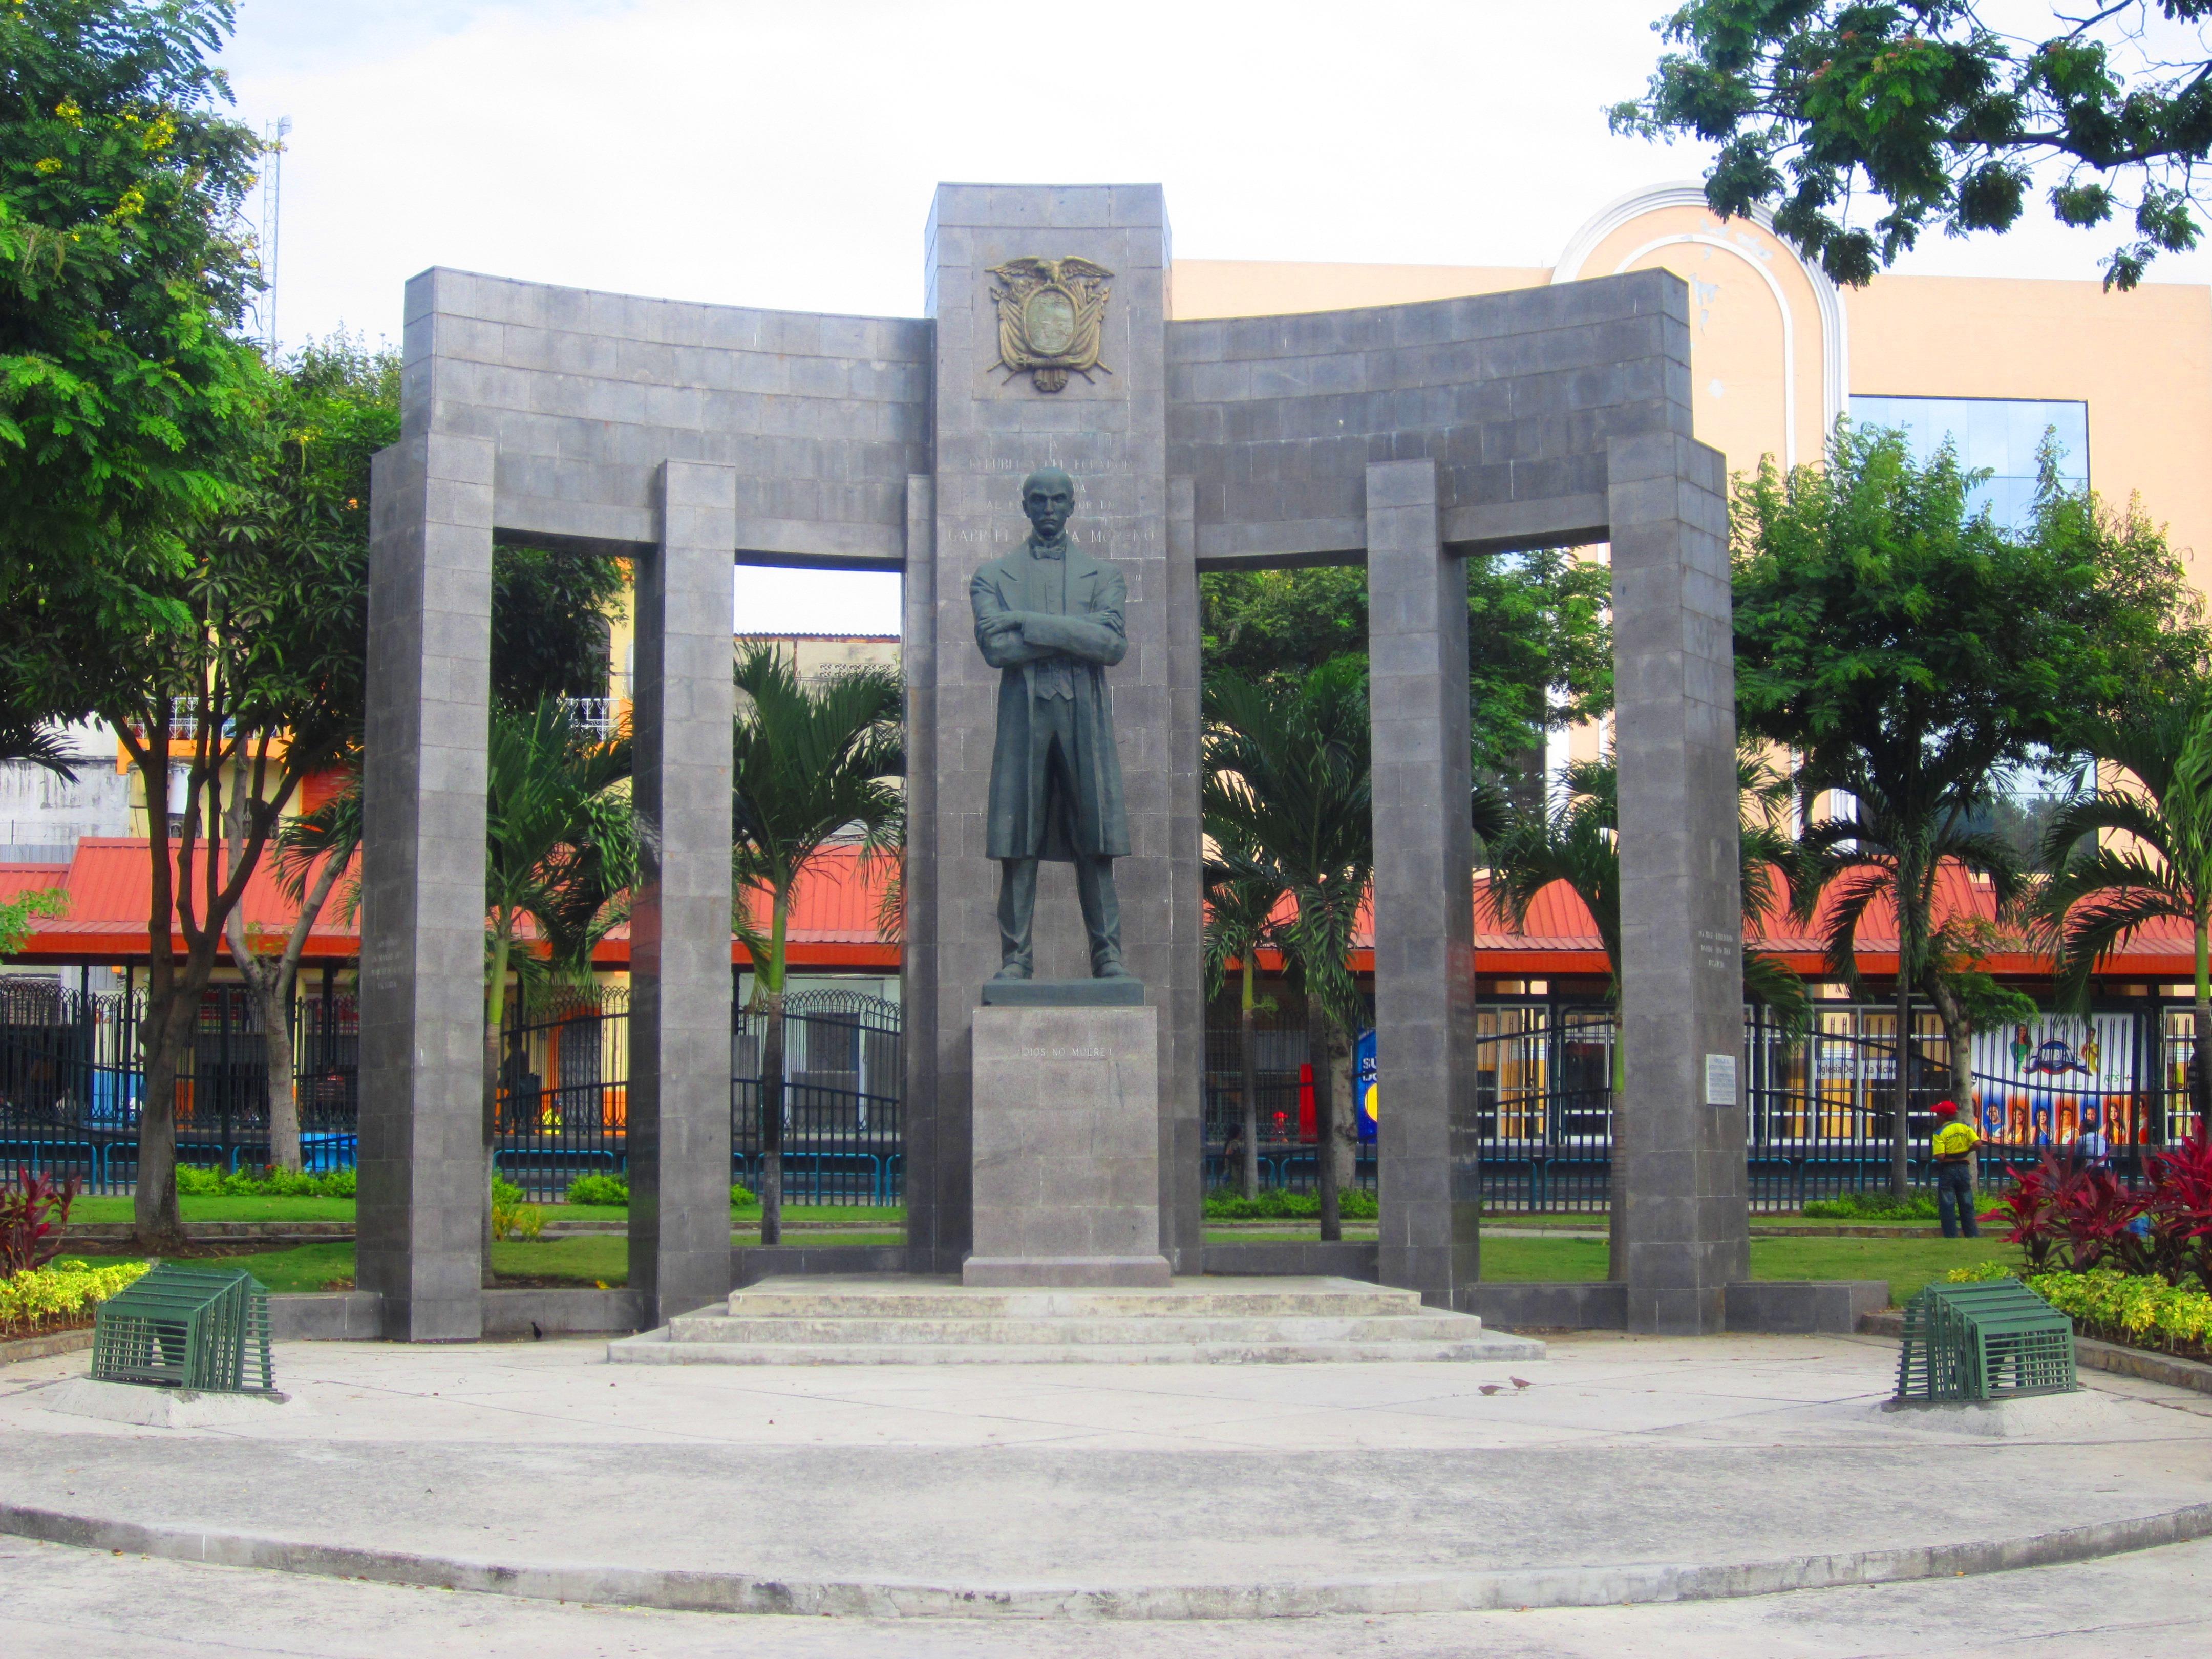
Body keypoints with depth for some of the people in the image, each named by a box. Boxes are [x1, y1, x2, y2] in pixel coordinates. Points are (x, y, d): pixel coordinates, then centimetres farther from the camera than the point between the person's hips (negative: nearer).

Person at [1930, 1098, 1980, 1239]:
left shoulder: (1940, 1133, -10)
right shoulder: (1966, 1128, 3)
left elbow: (1940, 1157, -20)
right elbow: (1978, 1144, -11)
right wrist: (1967, 1151, 6)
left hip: (1947, 1170, -4)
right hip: (1964, 1168, 4)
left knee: (1947, 1206, 2)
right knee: (1967, 1206, 12)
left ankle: (1952, 1236, 0)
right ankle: (1973, 1234, 11)